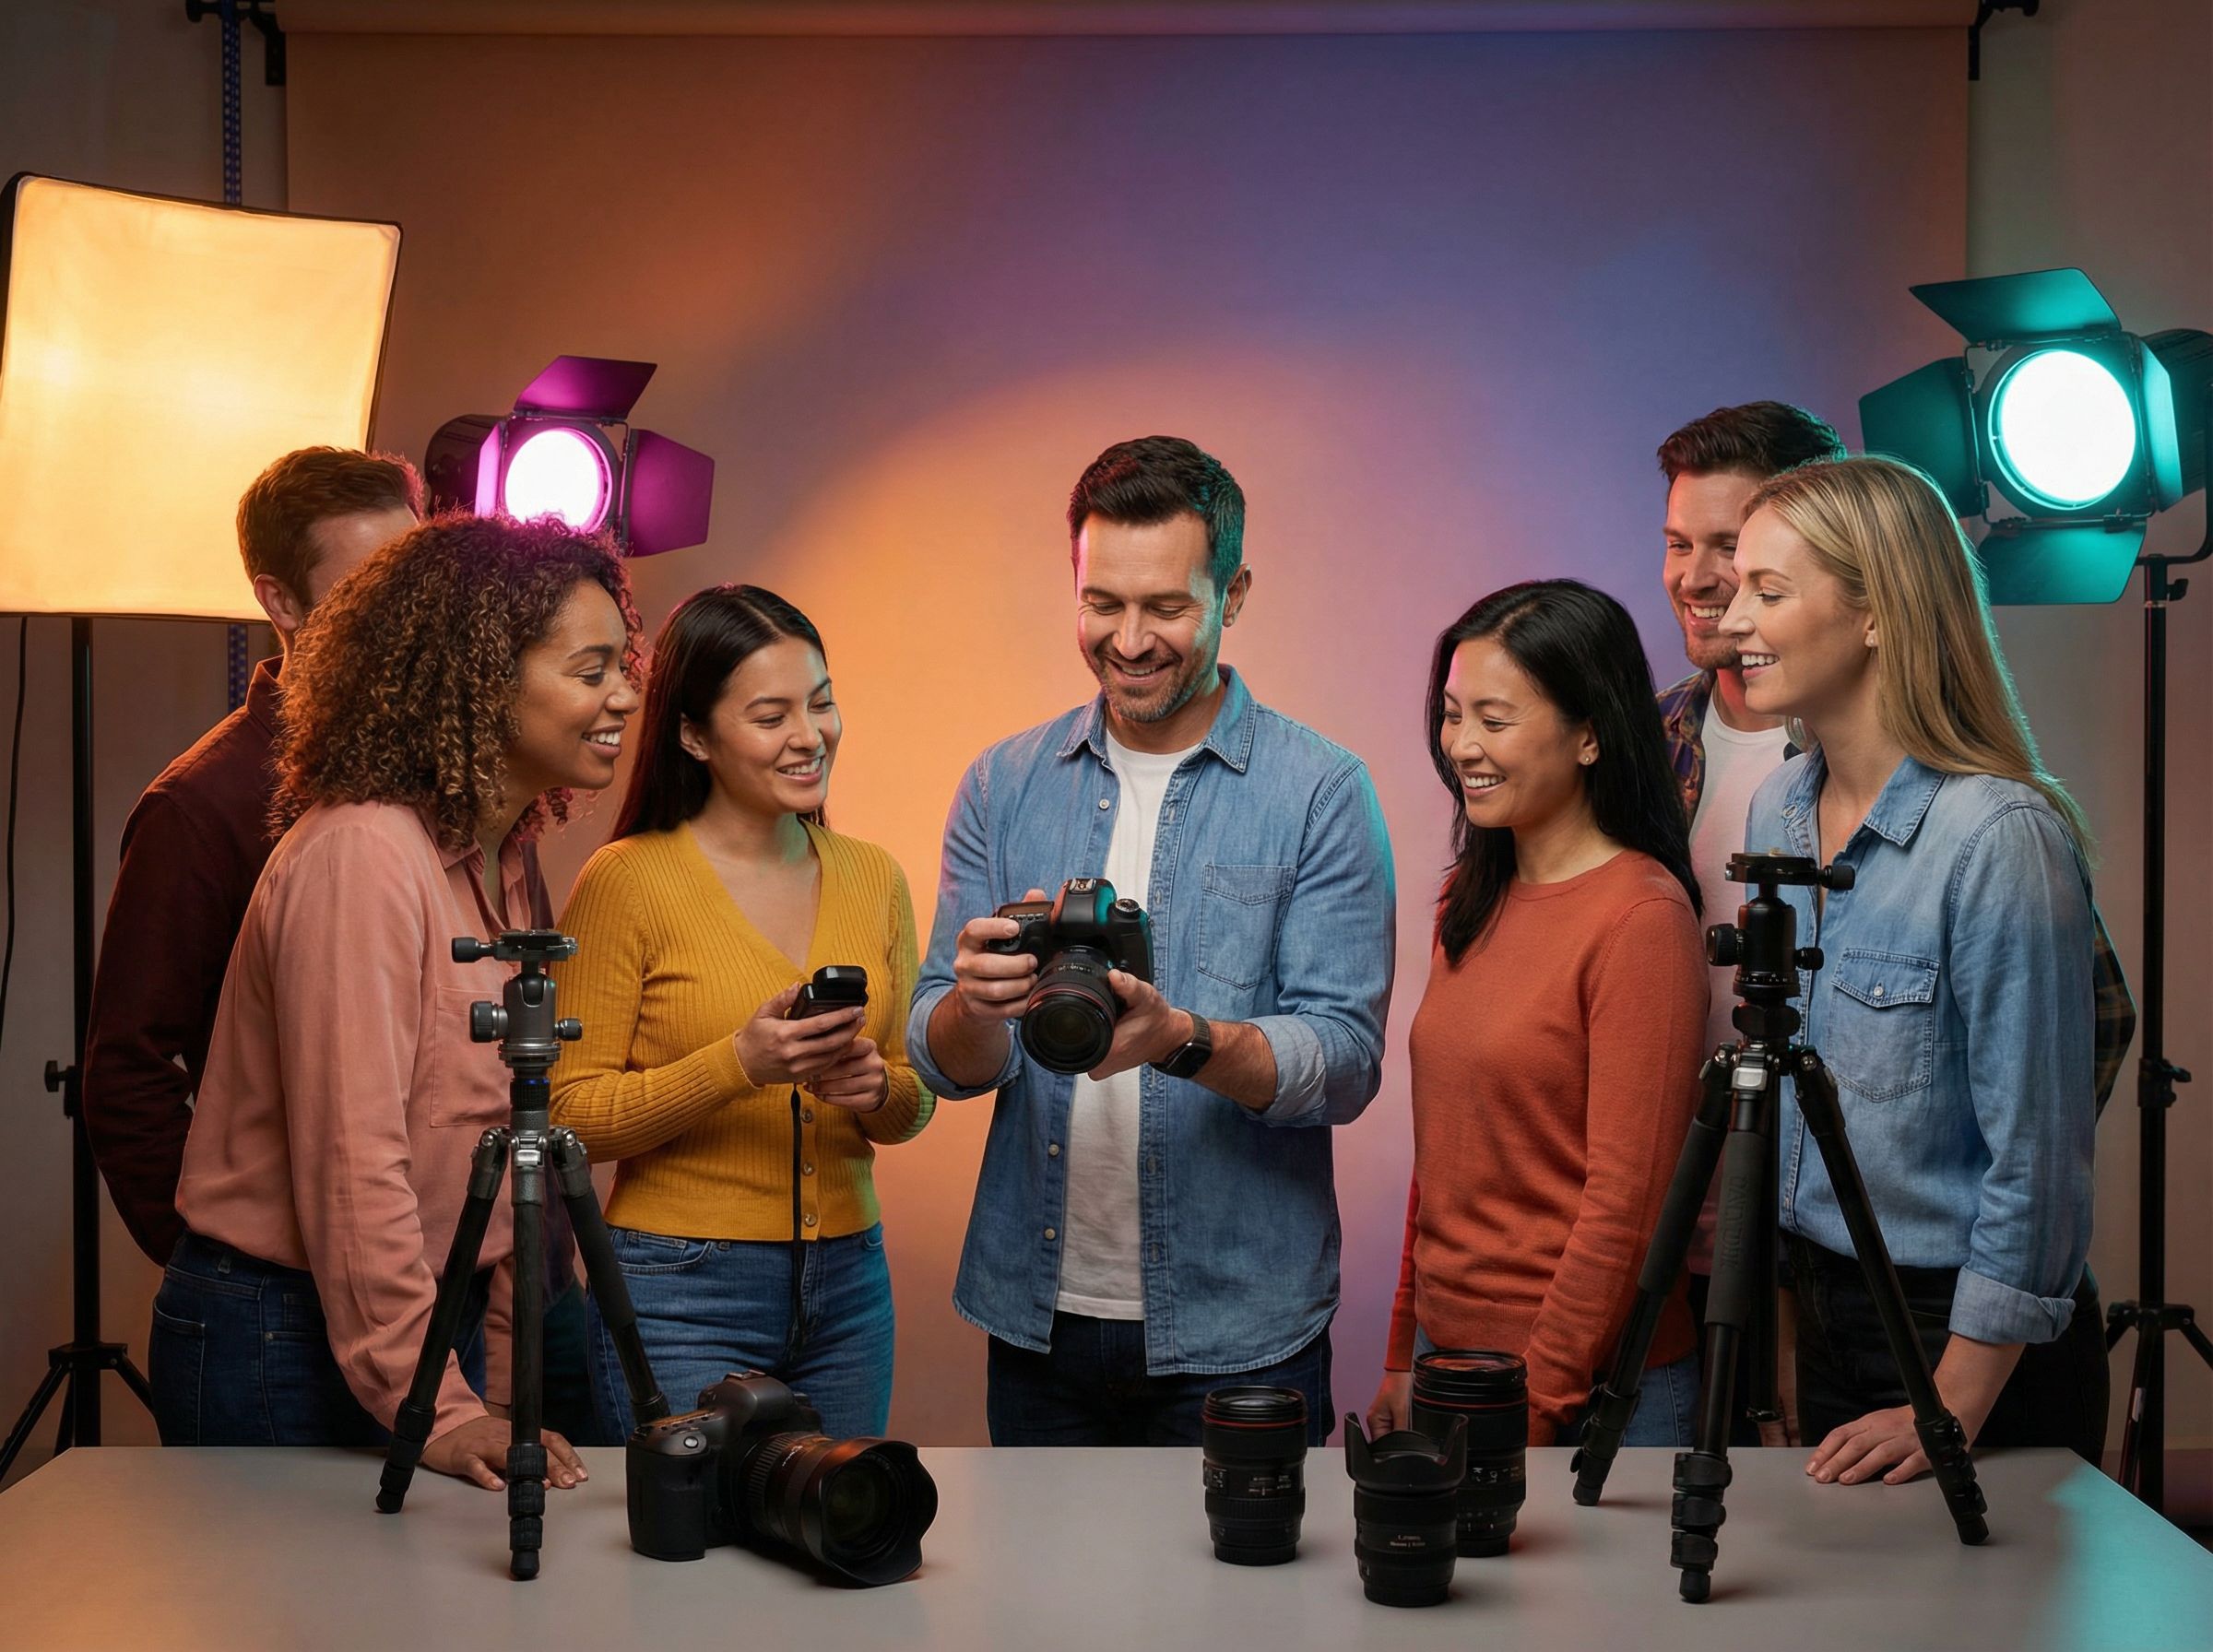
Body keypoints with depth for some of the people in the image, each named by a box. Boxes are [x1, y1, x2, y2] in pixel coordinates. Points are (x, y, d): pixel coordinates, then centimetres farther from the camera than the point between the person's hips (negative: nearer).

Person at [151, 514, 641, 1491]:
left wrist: (510, 1378, 11)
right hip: (281, 1343, -8)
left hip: (434, 1326, 8)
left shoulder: (502, 867, 8)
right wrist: (435, 1409, -23)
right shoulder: (359, 857, -20)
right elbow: (353, 1165, -24)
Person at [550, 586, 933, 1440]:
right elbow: (574, 1116, -9)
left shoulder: (872, 878, 7)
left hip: (849, 1282, 5)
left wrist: (877, 1090, -7)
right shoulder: (627, 881, -8)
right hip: (681, 1295, -5)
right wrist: (738, 1065, -21)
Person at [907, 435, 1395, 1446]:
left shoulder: (1320, 793, -4)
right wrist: (978, 1008, -20)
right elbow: (944, 1063, 3)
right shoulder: (1003, 787, 5)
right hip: (1037, 1319, 3)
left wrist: (1181, 1039, -27)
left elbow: (1346, 1066, -9)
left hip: (1236, 1332, -3)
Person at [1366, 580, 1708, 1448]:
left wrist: (1535, 1405, -15)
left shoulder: (1641, 916, -15)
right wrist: (1403, 1359, 12)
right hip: (1446, 1353, 7)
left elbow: (1625, 1200, -16)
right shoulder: (1472, 900, 9)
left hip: (1591, 1388, -7)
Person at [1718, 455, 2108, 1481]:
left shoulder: (1999, 836, -21)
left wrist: (1952, 1415, -16)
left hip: (1975, 1350, -7)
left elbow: (2034, 1161, -19)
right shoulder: (1776, 810, 3)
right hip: (1822, 1310, 7)